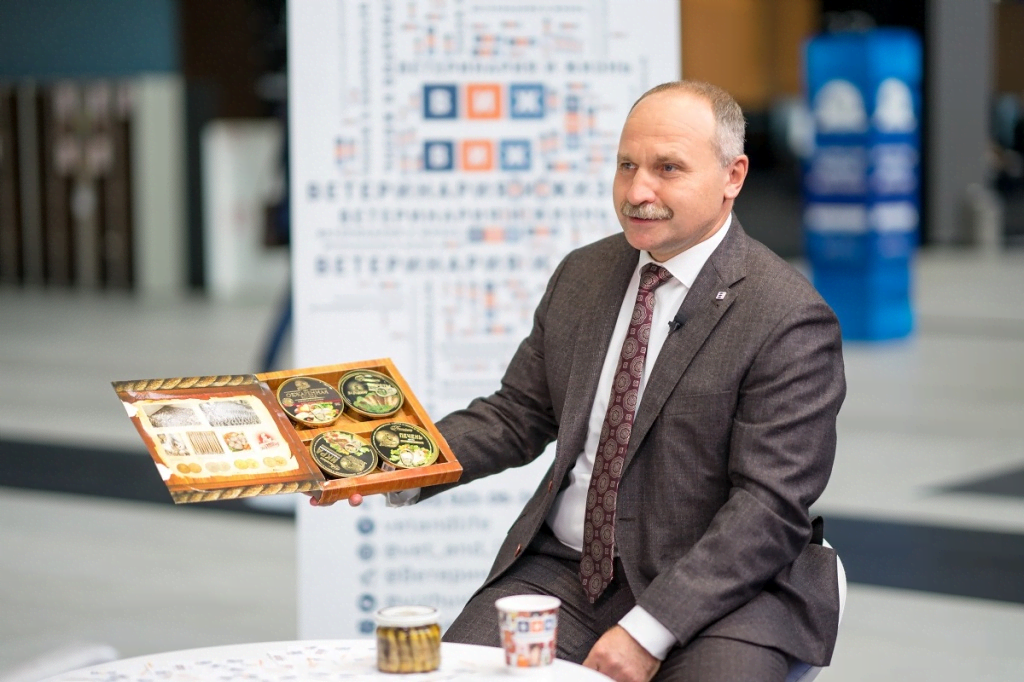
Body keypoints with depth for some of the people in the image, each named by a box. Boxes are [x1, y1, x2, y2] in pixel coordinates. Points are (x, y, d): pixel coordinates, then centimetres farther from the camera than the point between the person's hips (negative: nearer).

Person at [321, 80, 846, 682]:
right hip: (564, 570, 5)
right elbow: (519, 416, 15)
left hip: (717, 588, -5)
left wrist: (649, 631, -22)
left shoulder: (790, 319, -11)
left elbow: (770, 506, -15)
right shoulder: (582, 276, 10)